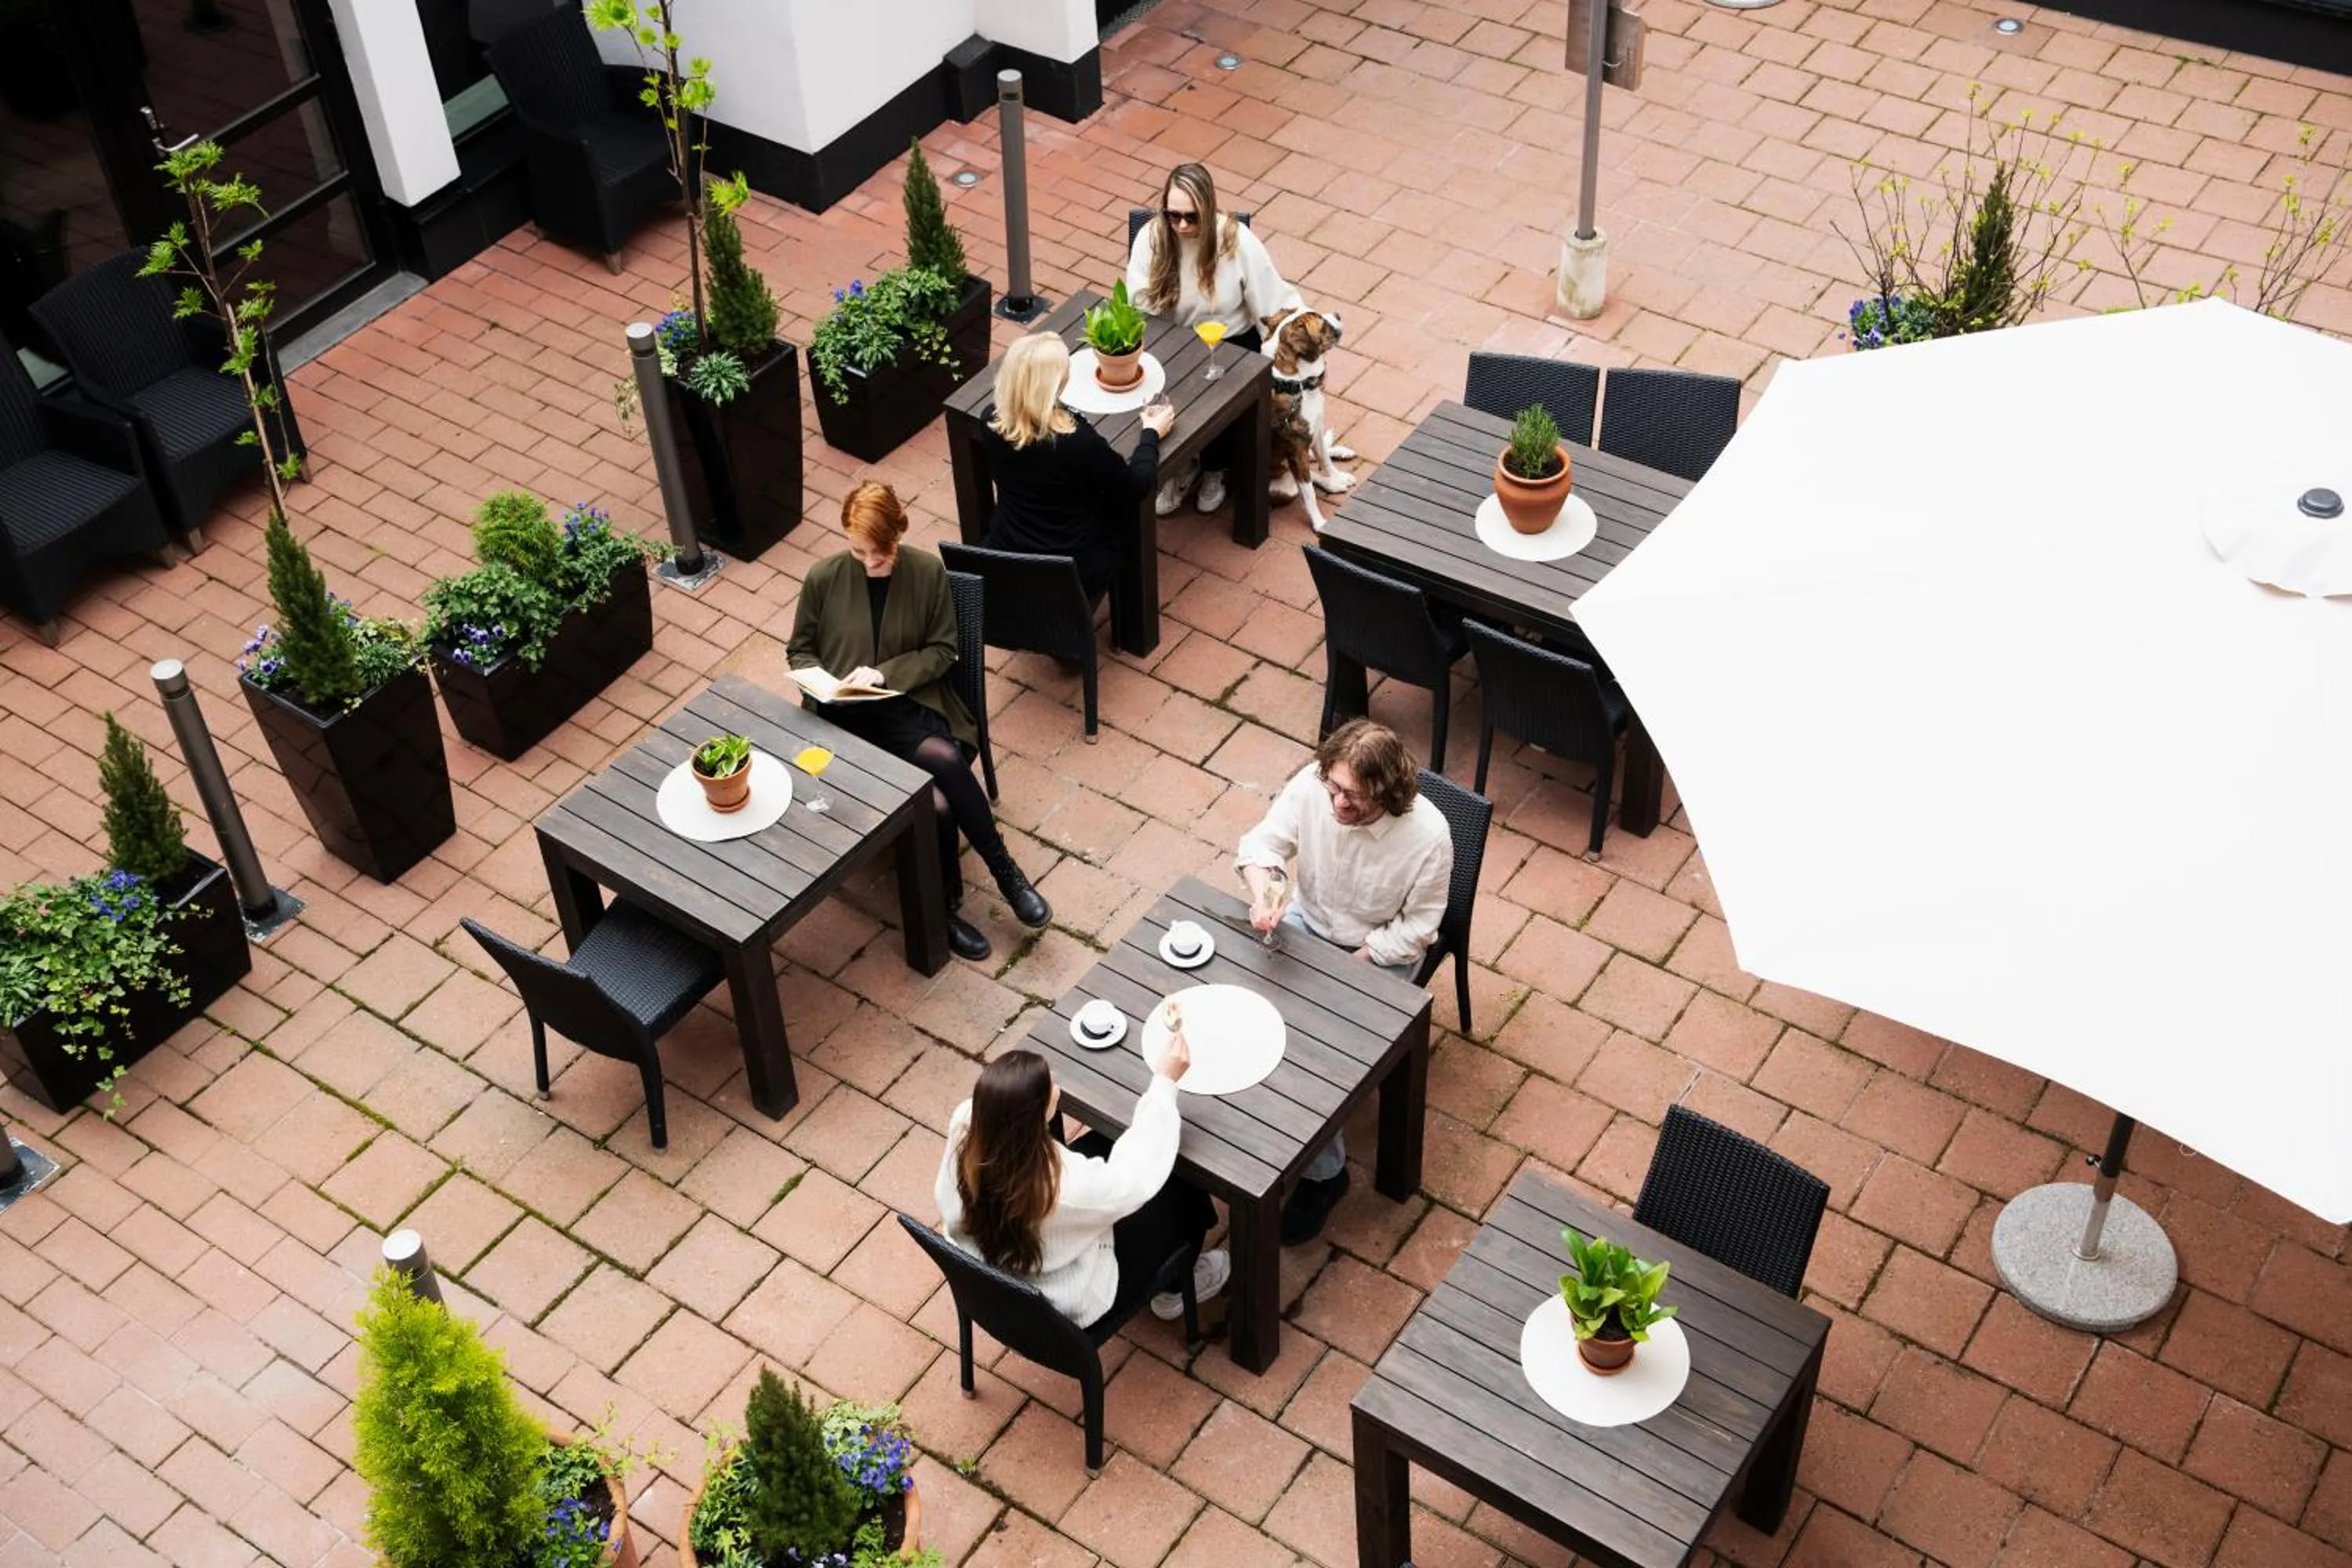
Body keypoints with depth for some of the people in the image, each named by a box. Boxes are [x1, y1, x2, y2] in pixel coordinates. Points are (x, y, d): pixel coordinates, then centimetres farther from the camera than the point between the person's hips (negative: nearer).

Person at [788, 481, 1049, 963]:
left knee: (937, 800, -30)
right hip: (849, 719, -1)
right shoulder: (823, 578, -2)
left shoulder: (928, 572, -1)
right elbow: (799, 651, 10)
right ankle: (1004, 872, -12)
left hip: (911, 707, 1)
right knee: (945, 761, -29)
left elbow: (942, 652, 3)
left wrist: (885, 673, -12)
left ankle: (944, 909, -9)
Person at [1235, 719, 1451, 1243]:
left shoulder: (1428, 835, -30)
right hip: (1307, 921, 4)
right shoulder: (1311, 786, -23)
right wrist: (1262, 894, -33)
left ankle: (1323, 1171, 1)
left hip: (1379, 952, -4)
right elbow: (1263, 844, -12)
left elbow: (1415, 929, -19)